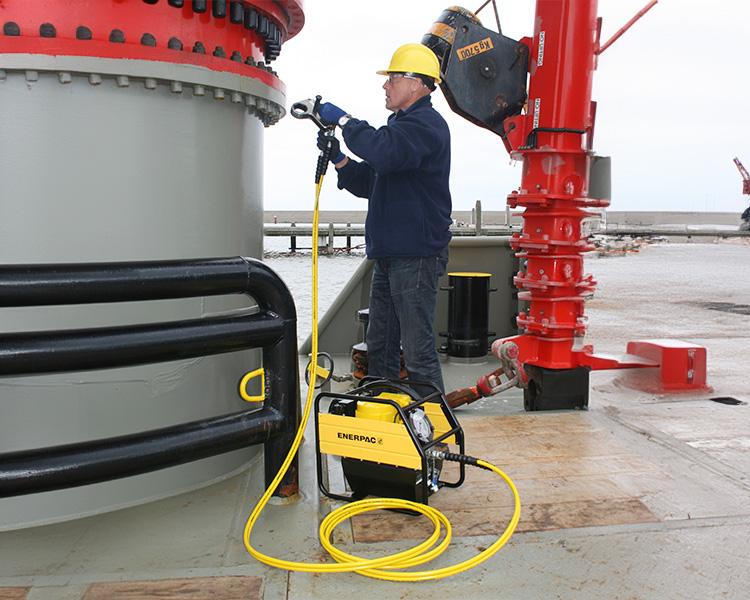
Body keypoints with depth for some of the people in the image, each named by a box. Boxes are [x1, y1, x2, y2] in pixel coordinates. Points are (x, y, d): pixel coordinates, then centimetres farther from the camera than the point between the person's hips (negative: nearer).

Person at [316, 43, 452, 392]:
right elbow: (371, 183, 24)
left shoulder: (425, 124, -10)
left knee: (418, 350, -6)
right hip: (389, 255, 10)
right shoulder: (402, 125, 23)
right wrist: (338, 158, 9)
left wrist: (343, 119, -16)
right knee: (379, 346, 16)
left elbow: (383, 152, -31)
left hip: (416, 257, -10)